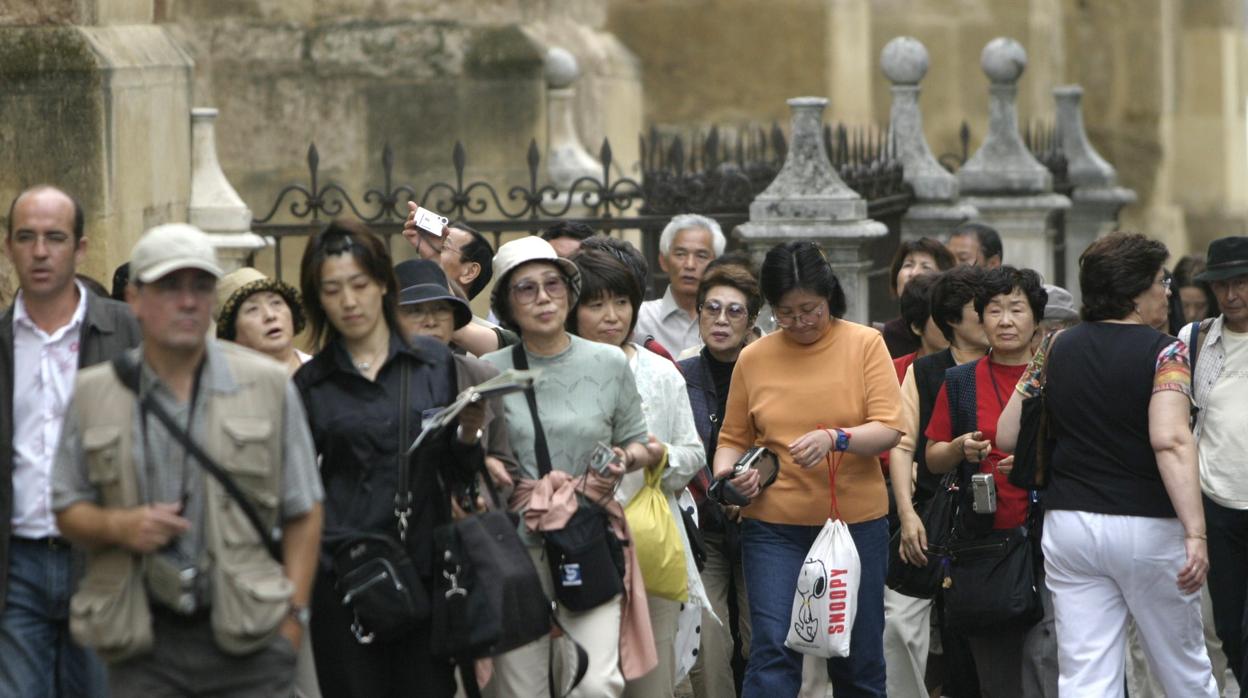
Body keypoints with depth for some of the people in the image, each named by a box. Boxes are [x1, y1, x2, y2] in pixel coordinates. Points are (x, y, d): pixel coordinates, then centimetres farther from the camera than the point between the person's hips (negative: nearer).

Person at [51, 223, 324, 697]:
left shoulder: (267, 384, 5)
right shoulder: (94, 395, 8)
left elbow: (303, 514, 7)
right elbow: (67, 510, 12)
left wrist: (293, 615, -1)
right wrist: (118, 526, -9)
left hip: (251, 640, -1)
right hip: (141, 641, 1)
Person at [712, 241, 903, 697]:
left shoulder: (864, 345, 0)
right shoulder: (754, 359, 4)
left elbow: (888, 430, -8)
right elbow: (733, 439, 10)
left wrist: (835, 439, -27)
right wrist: (728, 471, -12)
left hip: (856, 519, 0)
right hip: (774, 524, 0)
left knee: (858, 659, 8)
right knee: (773, 651, -9)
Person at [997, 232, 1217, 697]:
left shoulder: (1056, 350, 5)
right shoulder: (1164, 352, -9)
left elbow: (1007, 436, 7)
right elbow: (1169, 440, -24)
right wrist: (1195, 533, -29)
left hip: (1069, 524, 4)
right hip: (1146, 528, -4)